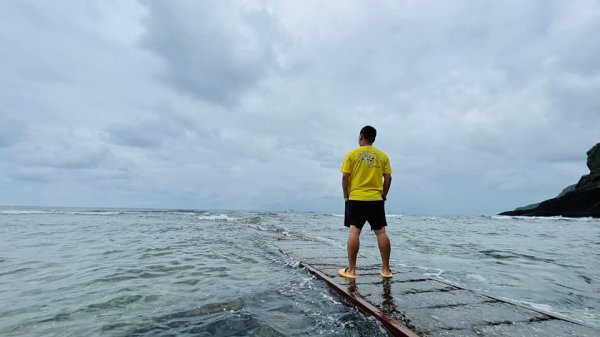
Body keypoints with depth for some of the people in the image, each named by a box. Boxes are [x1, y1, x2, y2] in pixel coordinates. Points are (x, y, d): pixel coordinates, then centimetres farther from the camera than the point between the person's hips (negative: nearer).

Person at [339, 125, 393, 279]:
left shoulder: (352, 154, 0)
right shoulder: (382, 156, 8)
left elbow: (345, 177, -4)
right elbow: (388, 178, 5)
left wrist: (346, 196, 6)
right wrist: (383, 196, 15)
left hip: (356, 199, -2)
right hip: (376, 199, 3)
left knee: (354, 231, -2)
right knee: (381, 232, 7)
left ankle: (351, 270, 0)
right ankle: (386, 269, 13)